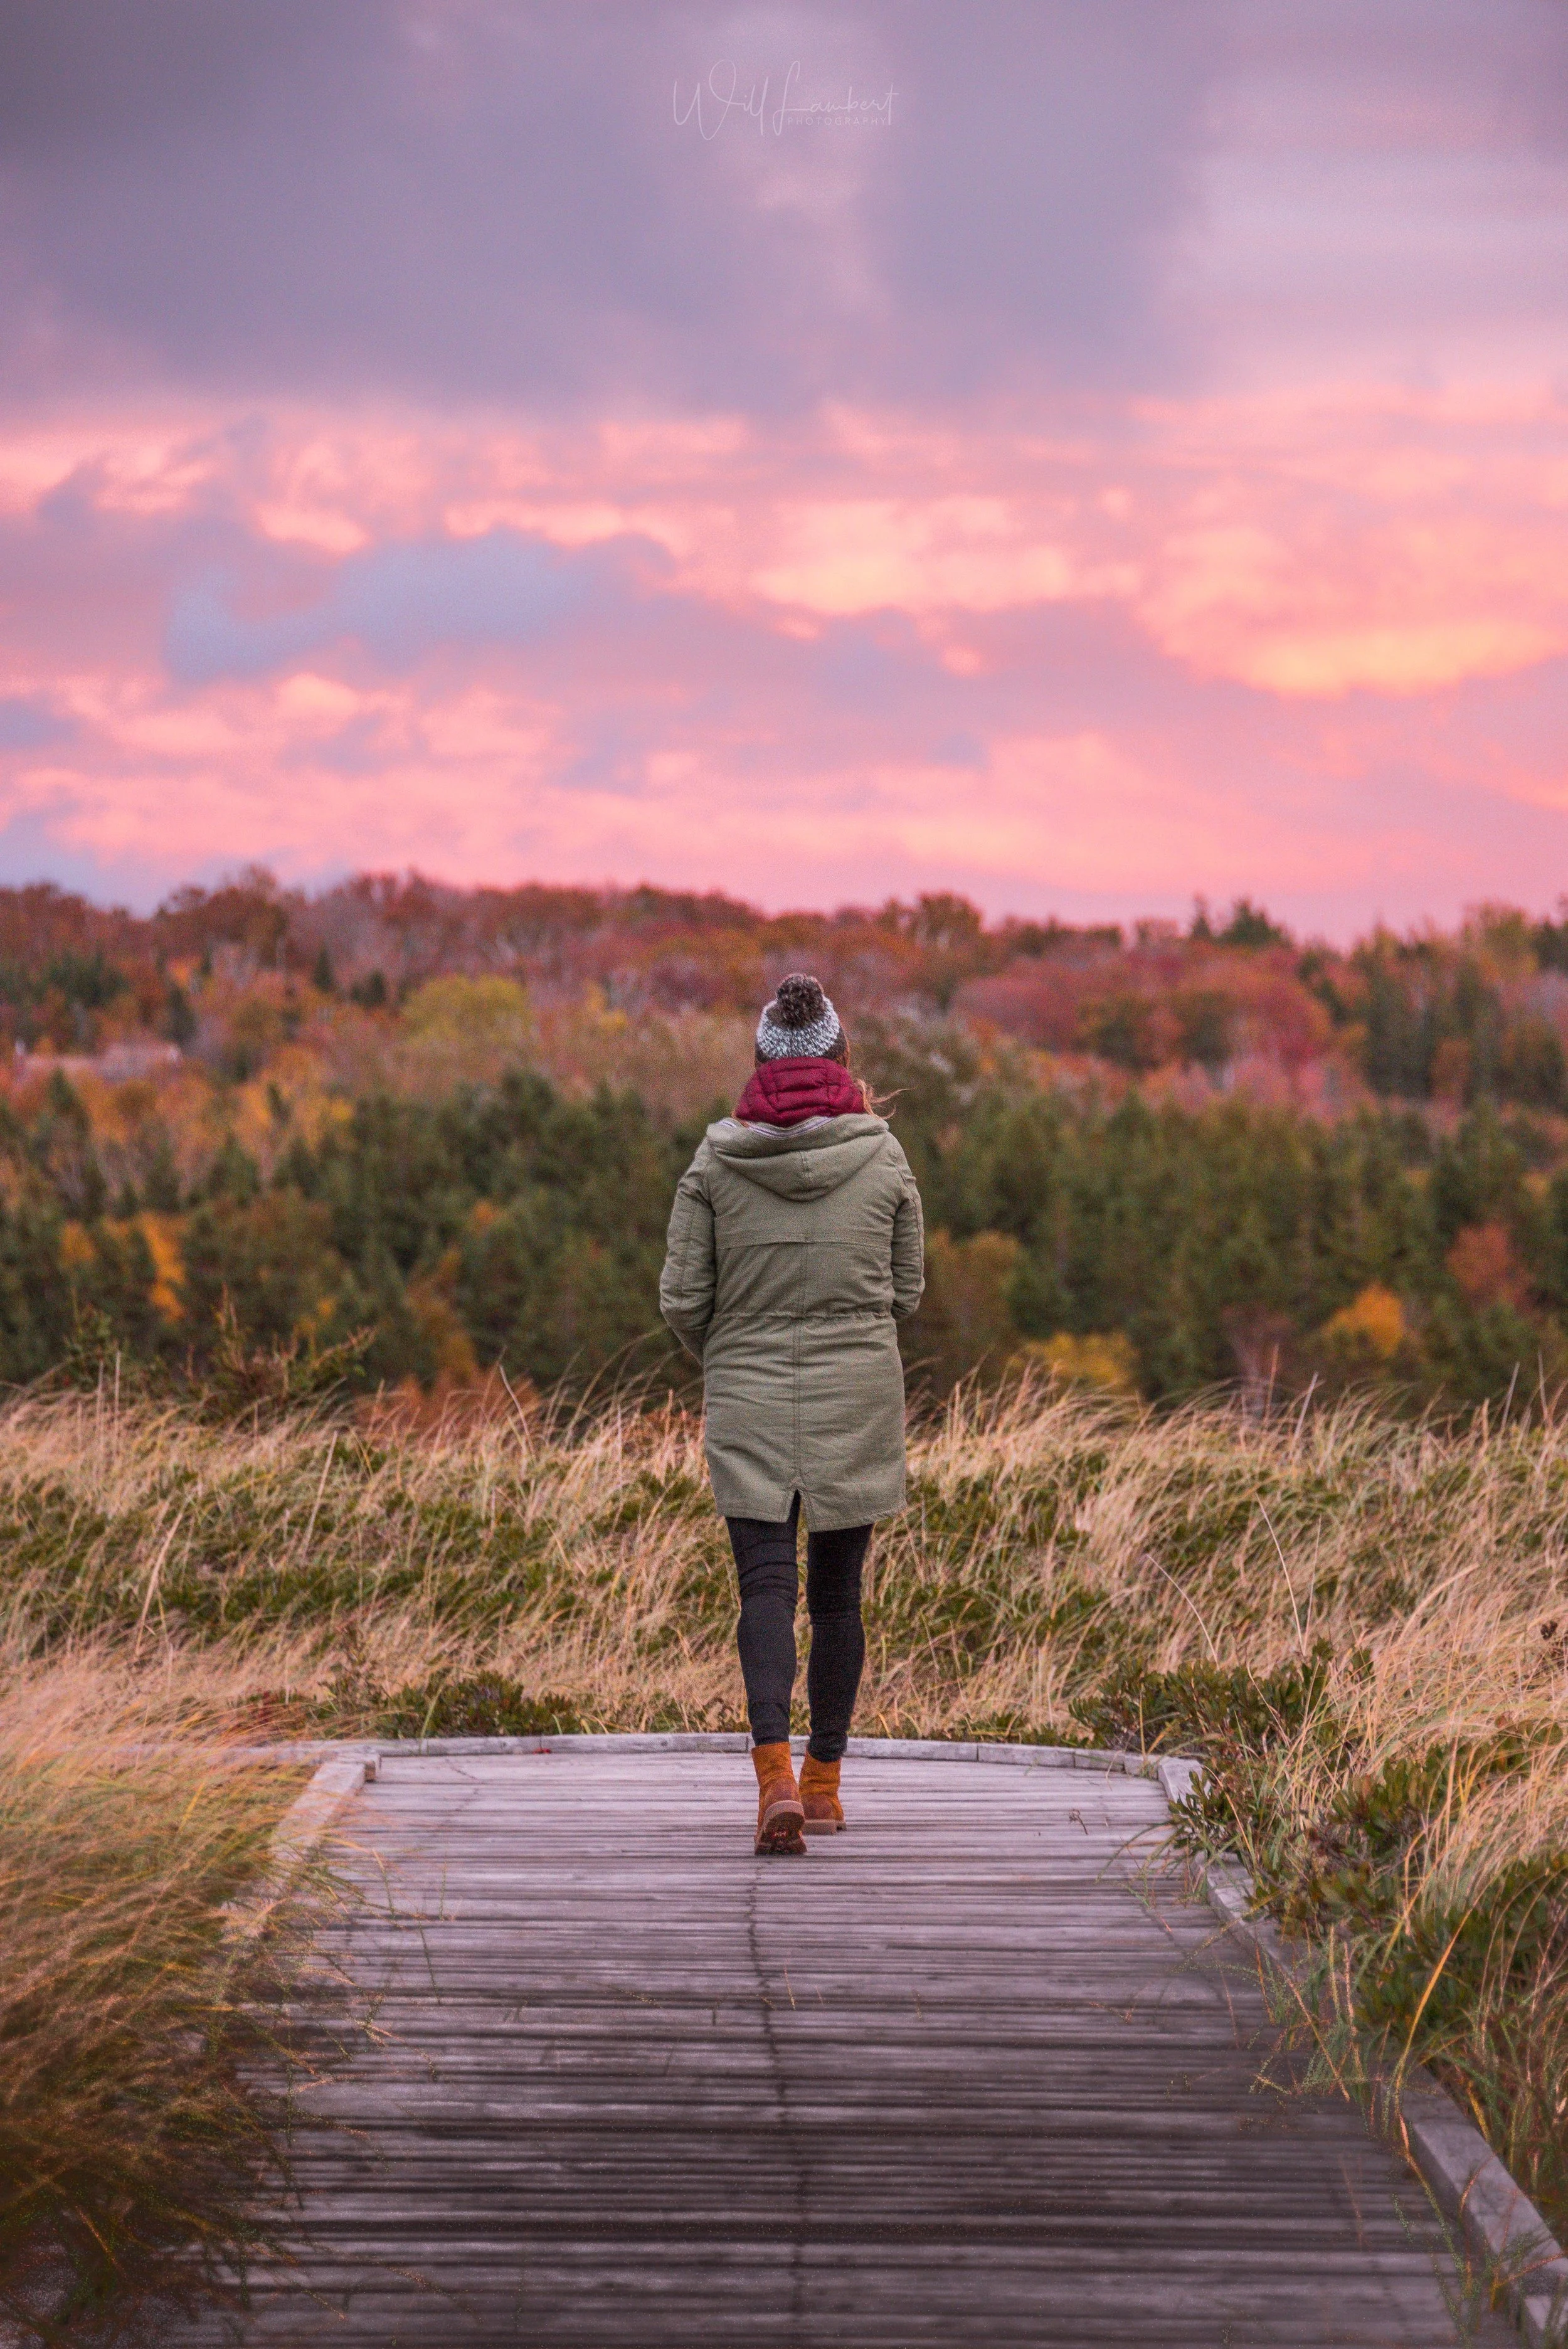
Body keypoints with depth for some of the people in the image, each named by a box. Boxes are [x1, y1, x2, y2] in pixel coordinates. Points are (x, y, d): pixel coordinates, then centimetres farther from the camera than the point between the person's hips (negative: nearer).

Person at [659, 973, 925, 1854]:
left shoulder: (716, 1163, -4)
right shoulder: (884, 1159, -3)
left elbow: (682, 1299, -3)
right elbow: (906, 1290, 5)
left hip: (749, 1397, -1)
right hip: (858, 1396, 1)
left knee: (767, 1585, -4)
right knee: (837, 1590, 12)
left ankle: (775, 1771, -25)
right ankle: (824, 1779, 21)